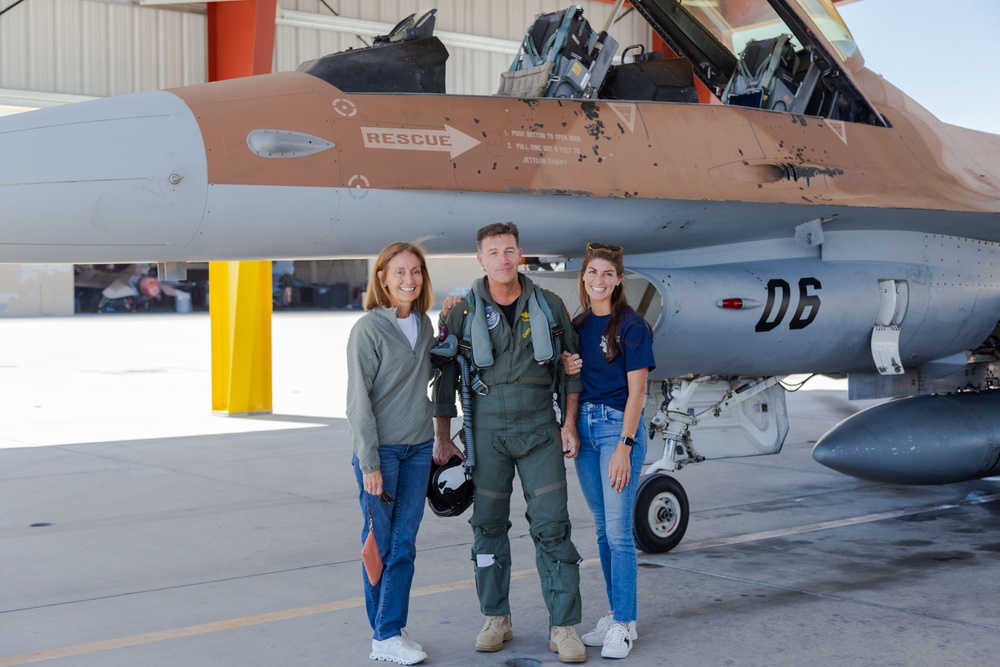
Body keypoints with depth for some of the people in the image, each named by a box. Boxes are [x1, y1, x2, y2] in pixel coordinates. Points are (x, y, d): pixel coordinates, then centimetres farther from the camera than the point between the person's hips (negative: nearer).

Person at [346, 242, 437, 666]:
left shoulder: (423, 324, 9)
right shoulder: (369, 329, -10)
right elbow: (359, 400, -12)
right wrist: (369, 464, -16)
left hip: (418, 448, 6)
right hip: (380, 449, -5)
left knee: (404, 545, 5)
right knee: (380, 543, 2)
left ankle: (392, 632, 11)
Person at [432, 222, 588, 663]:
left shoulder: (548, 306, 2)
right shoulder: (463, 312, -1)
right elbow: (445, 378, 4)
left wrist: (569, 424, 2)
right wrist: (442, 439, 4)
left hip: (539, 429, 0)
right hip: (486, 430, 0)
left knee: (552, 527, -3)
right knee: (488, 526, 7)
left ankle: (563, 628, 2)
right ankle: (496, 619, 21)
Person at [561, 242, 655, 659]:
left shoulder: (631, 325, -8)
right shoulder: (578, 326, 11)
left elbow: (636, 390, -12)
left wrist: (624, 446, -17)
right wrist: (566, 369, -4)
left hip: (619, 425, -6)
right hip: (584, 424, 7)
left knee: (618, 530, -8)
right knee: (602, 529, 10)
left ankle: (624, 625, -2)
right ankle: (615, 614, 19)